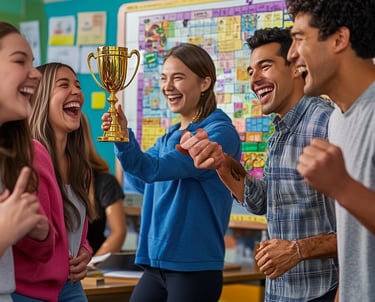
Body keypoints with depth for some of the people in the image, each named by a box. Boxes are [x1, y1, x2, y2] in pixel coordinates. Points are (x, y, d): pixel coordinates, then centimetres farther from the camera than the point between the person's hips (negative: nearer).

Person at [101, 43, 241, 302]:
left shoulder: (220, 133, -12)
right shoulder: (169, 138, 14)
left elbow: (154, 169, -22)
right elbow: (142, 180, 1)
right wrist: (122, 138, -14)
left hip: (194, 267, -7)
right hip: (156, 263, 7)